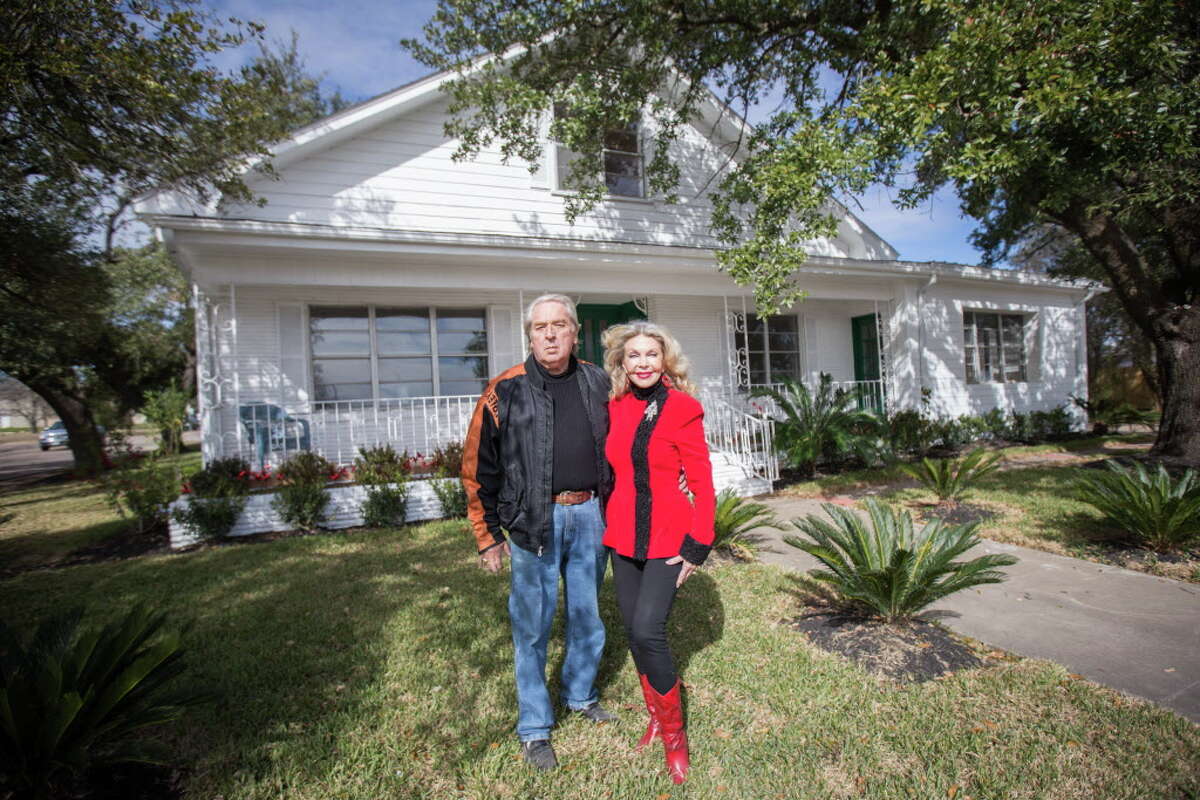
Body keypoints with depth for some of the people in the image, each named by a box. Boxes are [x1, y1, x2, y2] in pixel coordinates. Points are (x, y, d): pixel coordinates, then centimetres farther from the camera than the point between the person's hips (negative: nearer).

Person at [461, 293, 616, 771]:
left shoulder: (597, 383, 5)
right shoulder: (506, 391, -6)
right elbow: (478, 467, -1)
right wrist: (488, 537, 0)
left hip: (589, 514, 4)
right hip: (534, 520, -3)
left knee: (588, 614, 17)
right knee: (533, 624, 7)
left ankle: (580, 694, 42)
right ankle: (534, 728, 27)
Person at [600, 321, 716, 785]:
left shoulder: (683, 409, -9)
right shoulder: (615, 408, 4)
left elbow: (702, 484, -9)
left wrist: (697, 546, -12)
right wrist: (608, 524, 10)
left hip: (667, 537, -5)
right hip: (623, 535, 5)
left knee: (648, 630, -11)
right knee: (632, 629, 12)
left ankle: (673, 732, 15)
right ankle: (655, 714, 36)